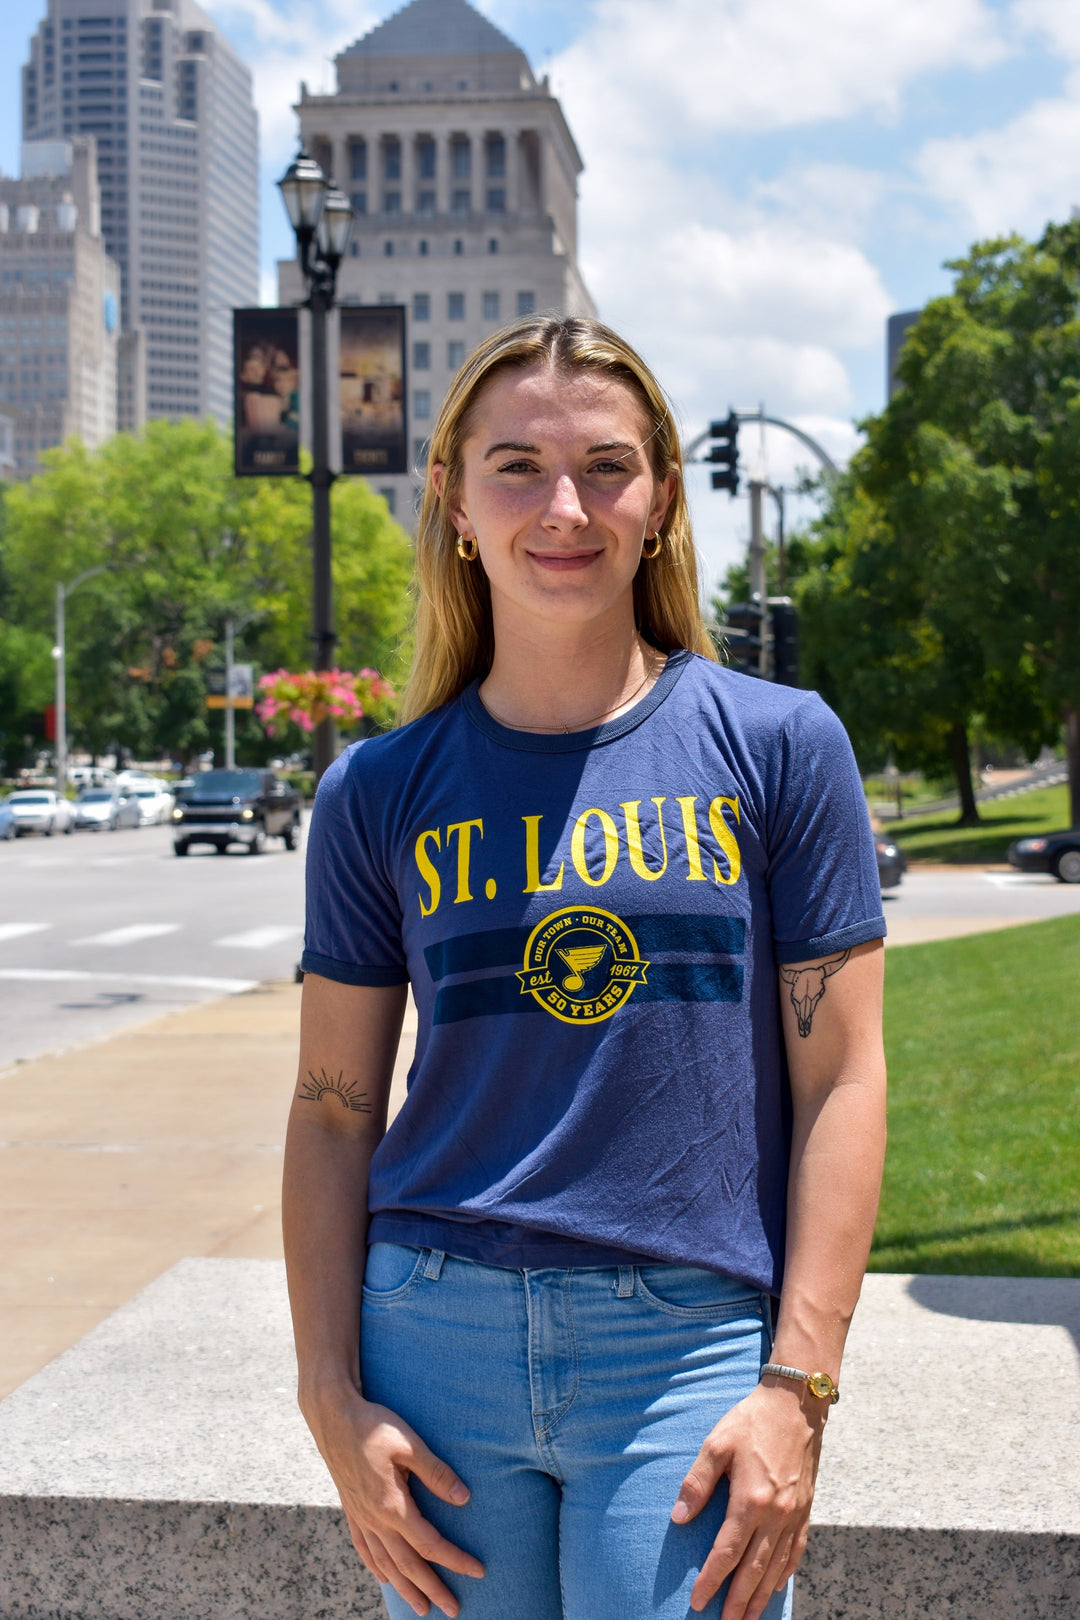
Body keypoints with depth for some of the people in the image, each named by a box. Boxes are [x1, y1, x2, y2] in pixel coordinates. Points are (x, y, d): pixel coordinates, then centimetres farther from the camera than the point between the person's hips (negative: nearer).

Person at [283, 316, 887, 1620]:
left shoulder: (776, 745, -1)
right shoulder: (381, 792, 4)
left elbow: (839, 1081, -2)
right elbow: (333, 1113, 7)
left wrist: (797, 1388, -7)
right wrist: (334, 1399, 0)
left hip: (690, 1345, -1)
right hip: (436, 1340, 2)